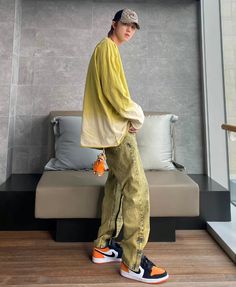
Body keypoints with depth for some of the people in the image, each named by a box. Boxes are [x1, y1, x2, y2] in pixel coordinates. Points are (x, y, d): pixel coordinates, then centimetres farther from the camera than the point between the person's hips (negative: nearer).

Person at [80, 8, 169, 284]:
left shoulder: (106, 49, 26)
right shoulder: (108, 47, -5)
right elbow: (114, 91, -18)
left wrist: (131, 117, 10)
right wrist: (136, 115, -7)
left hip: (112, 127, 11)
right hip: (116, 128, -11)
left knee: (117, 184, 12)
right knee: (137, 189, -11)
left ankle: (103, 246, 21)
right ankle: (133, 262, -2)